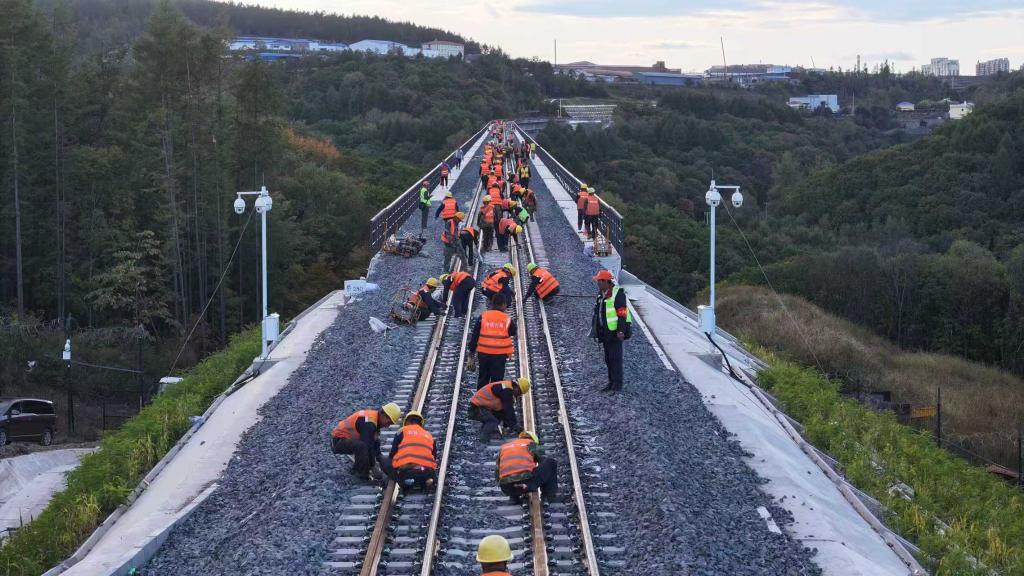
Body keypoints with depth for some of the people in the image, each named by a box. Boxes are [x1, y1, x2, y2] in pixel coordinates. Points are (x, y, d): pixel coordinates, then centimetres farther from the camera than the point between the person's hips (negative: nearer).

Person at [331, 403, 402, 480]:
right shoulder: (368, 422, -26)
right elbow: (368, 446, -29)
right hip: (338, 441, -10)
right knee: (362, 446, -33)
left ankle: (356, 469, 17)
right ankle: (363, 475, -21)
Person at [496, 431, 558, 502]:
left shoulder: (503, 447, 29)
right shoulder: (531, 444, 19)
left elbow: (497, 473, 29)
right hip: (526, 482, -5)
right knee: (551, 463, 18)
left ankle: (515, 498, 19)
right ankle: (549, 495, 12)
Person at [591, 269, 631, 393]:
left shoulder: (618, 294, -13)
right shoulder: (601, 295, 15)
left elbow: (622, 314, -18)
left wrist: (621, 331, -23)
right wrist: (597, 332, 22)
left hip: (616, 332, -9)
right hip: (606, 333, 9)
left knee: (615, 358, -9)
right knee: (608, 359, 11)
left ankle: (617, 384, -7)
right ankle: (612, 383, 17)